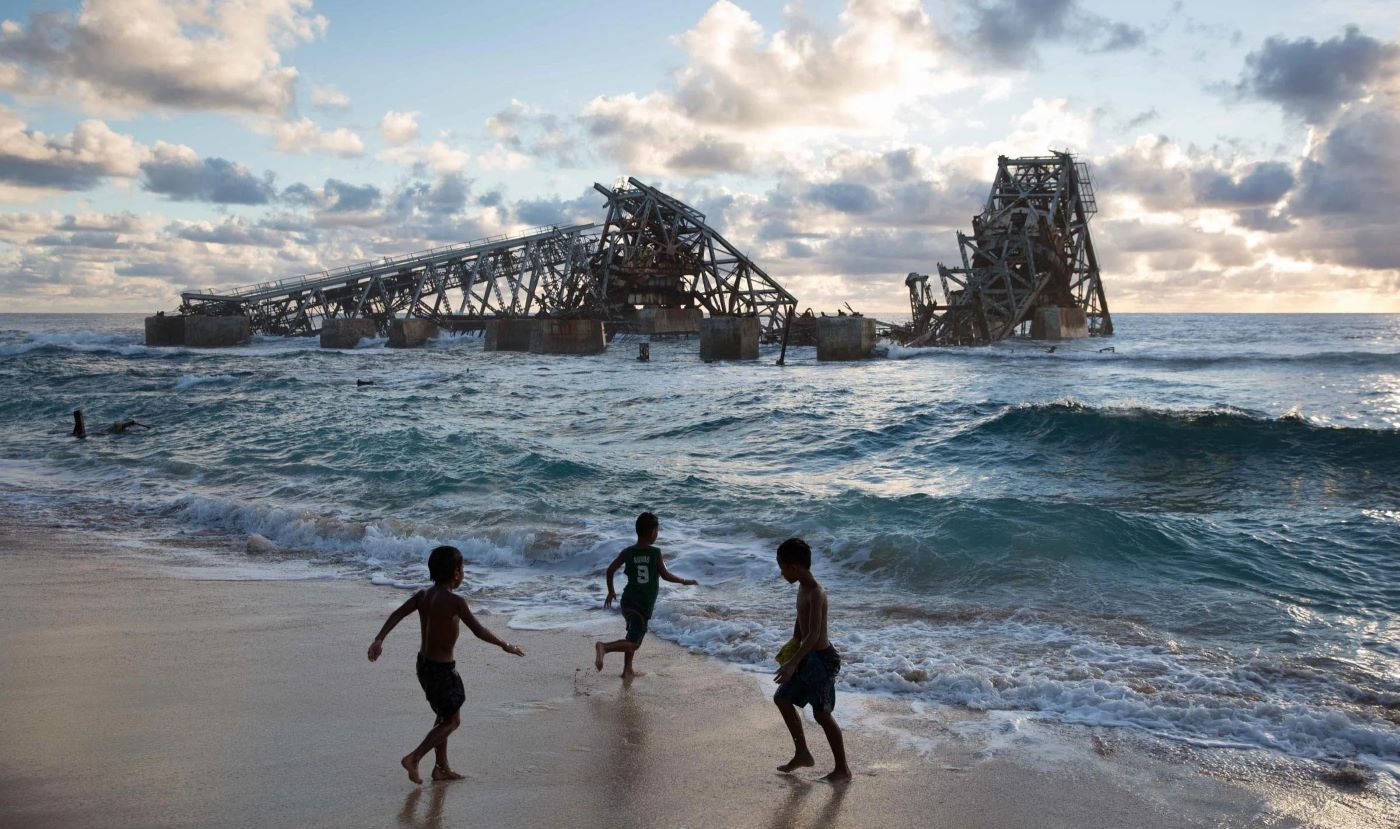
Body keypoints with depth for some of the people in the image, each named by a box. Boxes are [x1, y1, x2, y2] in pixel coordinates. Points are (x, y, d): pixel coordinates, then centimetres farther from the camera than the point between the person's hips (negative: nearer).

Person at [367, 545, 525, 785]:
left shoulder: (422, 596, 1)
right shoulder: (455, 601, -20)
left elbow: (397, 614, -10)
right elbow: (479, 631, -21)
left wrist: (379, 639, -14)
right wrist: (504, 645, -9)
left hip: (424, 664, 8)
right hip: (442, 668, -8)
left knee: (444, 716, 22)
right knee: (452, 721, 8)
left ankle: (442, 768, 29)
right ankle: (413, 758, 1)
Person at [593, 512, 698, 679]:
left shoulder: (628, 552, 1)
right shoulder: (655, 553, -10)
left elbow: (610, 570, -1)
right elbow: (666, 575, -5)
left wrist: (611, 591, 13)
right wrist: (685, 581, 11)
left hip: (627, 602, 6)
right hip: (643, 606, -6)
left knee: (633, 637, 26)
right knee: (633, 643, -3)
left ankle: (628, 671, 30)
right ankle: (604, 647, -25)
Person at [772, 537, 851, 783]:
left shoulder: (815, 594, -24)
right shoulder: (803, 588, 6)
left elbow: (814, 635, -32)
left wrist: (793, 663, -39)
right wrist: (792, 646, 27)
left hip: (821, 659, -10)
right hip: (808, 657, 10)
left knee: (822, 714, -2)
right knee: (782, 699, 16)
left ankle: (842, 769, 12)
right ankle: (802, 754, 27)